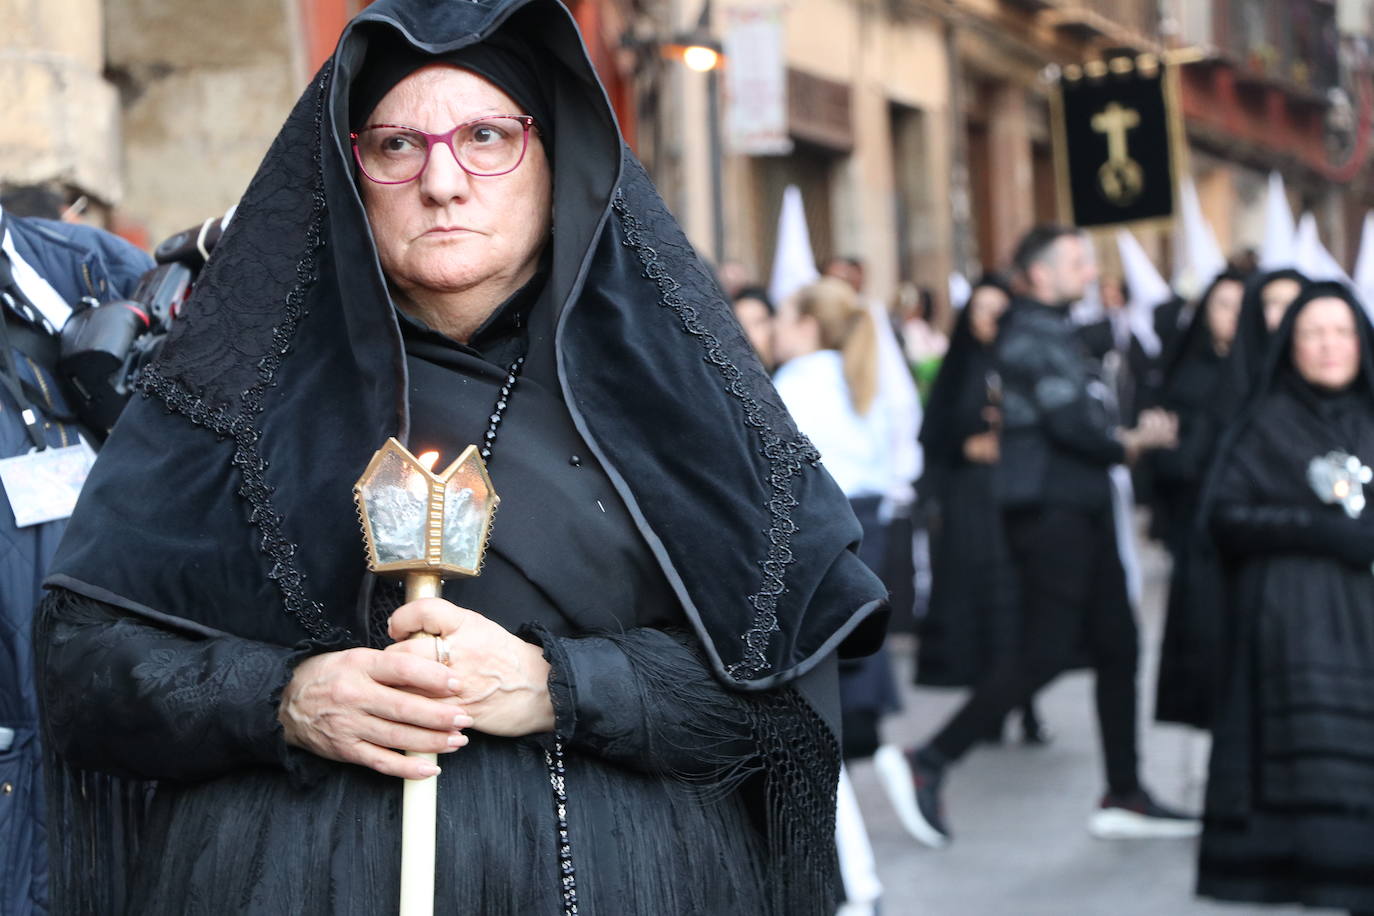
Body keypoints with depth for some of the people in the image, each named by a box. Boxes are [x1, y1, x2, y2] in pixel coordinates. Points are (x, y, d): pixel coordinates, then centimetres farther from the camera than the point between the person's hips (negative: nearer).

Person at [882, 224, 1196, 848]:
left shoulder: (1055, 330, 18)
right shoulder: (1032, 334, -12)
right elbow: (1069, 423, -20)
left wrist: (1133, 434, 0)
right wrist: (1128, 445, -3)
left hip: (1081, 508, 10)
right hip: (1050, 509, -10)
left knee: (1117, 647, 10)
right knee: (1046, 653, -9)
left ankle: (1124, 797, 16)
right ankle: (929, 762, -2)